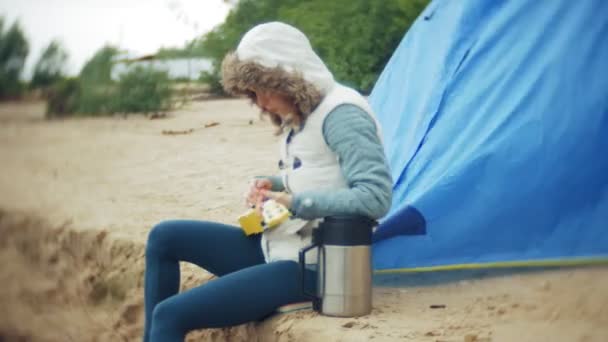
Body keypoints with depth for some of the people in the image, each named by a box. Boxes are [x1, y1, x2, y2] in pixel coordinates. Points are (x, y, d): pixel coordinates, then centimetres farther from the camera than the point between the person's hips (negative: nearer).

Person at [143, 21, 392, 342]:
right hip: (279, 247, 10)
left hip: (310, 266, -10)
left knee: (170, 315, -15)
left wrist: (296, 203, -25)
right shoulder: (301, 117, 10)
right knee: (164, 237, 13)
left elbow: (376, 197, -25)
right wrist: (272, 185, 3)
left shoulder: (341, 114, -18)